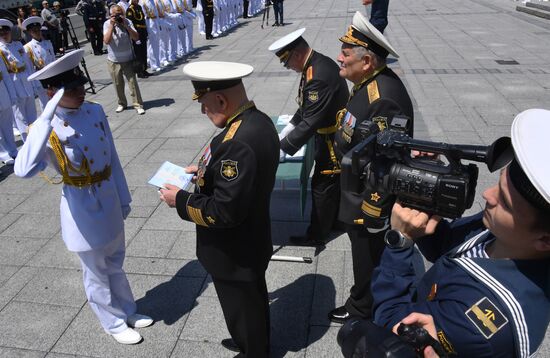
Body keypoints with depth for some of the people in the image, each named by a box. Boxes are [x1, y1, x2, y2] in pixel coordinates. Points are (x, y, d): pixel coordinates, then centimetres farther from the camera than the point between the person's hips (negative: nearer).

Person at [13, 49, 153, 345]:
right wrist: (46, 119, -39)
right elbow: (23, 170, -40)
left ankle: (128, 311, 47)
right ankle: (113, 323, 40)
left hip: (109, 201, 5)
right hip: (82, 210, -5)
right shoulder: (47, 129, -20)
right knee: (97, 274, 16)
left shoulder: (95, 112, -6)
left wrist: (123, 198, 10)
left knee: (115, 265, 25)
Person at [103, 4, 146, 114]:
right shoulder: (107, 24, -7)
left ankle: (138, 104, 3)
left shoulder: (127, 22, -5)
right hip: (113, 61, 0)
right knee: (118, 84, 10)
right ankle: (122, 103, 26)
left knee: (133, 82, -3)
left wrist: (126, 26, -23)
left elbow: (136, 38, -14)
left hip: (128, 60, 0)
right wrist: (112, 25, -23)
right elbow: (106, 41, -19)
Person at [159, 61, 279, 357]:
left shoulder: (237, 142, -35)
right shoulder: (258, 120, -4)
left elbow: (224, 211, -32)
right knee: (252, 300, 31)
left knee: (242, 308, 18)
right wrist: (206, 171, 6)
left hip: (234, 253, -9)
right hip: (251, 241, 9)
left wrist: (180, 200, -19)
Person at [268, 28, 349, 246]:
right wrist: (288, 129, 7)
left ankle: (317, 235, 23)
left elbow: (311, 122, -31)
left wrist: (283, 148, -23)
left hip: (333, 141, -9)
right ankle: (333, 219, 44)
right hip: (332, 137, 9)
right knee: (334, 182, 24)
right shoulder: (318, 63, 1)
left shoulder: (319, 76, -31)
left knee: (322, 186, 5)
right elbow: (307, 107, 11)